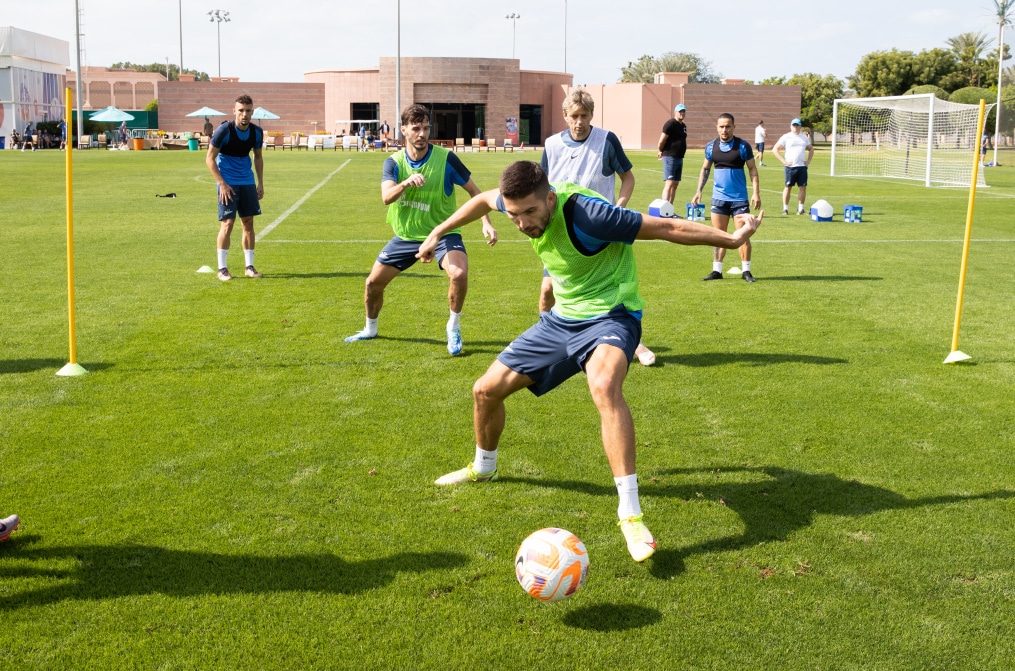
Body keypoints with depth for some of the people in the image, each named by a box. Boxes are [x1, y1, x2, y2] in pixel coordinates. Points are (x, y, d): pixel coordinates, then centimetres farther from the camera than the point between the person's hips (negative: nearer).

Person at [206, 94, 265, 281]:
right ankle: (222, 268, 0)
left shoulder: (256, 132, -1)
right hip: (228, 183, -5)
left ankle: (249, 266, 15)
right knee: (227, 223, -8)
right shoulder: (224, 130, -15)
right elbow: (210, 158, -11)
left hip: (248, 182, 5)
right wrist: (222, 184, -17)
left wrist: (260, 182, 7)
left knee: (248, 222, 6)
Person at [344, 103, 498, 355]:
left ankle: (454, 328, -5)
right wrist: (406, 183, -44)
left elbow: (474, 191, -6)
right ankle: (370, 330, 37)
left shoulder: (446, 158, -15)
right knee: (373, 282, 7)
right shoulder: (394, 162, -7)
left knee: (459, 273, -31)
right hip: (406, 236, 3)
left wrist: (486, 222, -19)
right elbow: (386, 197, -24)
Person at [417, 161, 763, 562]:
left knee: (604, 386, -40)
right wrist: (438, 233, 22)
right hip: (562, 318, 7)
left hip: (609, 315, -7)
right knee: (486, 390, 9)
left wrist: (732, 239, -13)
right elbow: (484, 199, 15)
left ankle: (630, 513, -37)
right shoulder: (524, 204, -10)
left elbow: (667, 228, -22)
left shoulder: (587, 215, -31)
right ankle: (482, 468, 40)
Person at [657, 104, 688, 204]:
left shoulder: (683, 125, 15)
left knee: (675, 184, 11)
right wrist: (661, 151, 3)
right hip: (670, 158, -9)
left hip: (679, 158, 9)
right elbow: (661, 141, -15)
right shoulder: (671, 123, -12)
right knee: (669, 184, -15)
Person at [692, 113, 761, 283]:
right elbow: (705, 169, 14)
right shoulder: (711, 147, 3)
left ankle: (746, 271, 7)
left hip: (739, 198, -3)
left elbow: (752, 169, -1)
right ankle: (717, 270, 13)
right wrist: (699, 190, 5)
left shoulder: (743, 146, -6)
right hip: (719, 197, 3)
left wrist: (756, 193, -9)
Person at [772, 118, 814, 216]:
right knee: (788, 187, -2)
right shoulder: (786, 137, 1)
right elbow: (775, 149, -3)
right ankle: (785, 208, 3)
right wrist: (784, 161, -9)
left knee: (803, 187, 1)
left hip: (802, 166, 4)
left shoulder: (804, 137, 14)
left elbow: (811, 149, 24)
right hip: (790, 167, -4)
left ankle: (800, 208, 7)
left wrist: (808, 161, 9)